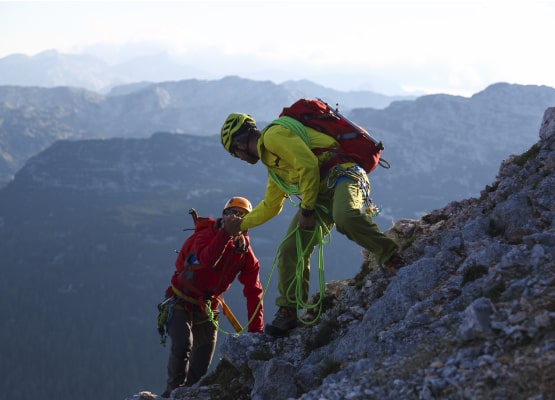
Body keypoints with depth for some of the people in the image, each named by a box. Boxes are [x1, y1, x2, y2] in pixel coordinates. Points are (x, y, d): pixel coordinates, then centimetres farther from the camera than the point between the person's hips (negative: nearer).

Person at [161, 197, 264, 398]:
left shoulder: (245, 252, -4)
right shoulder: (207, 235, -17)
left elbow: (253, 292, -5)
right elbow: (207, 260, -41)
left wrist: (256, 331, -13)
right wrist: (226, 232, -48)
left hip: (207, 308, 5)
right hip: (181, 303, -5)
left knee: (202, 363, 4)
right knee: (182, 345, -25)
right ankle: (174, 390, -9)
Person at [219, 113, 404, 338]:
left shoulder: (273, 135, -5)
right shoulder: (273, 165, 26)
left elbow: (307, 164, -17)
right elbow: (270, 206, 38)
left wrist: (306, 208, -14)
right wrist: (240, 224, 43)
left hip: (341, 174, -9)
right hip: (321, 195, 9)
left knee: (344, 217, -42)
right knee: (290, 250, 0)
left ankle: (392, 259, -31)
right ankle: (289, 311, 9)